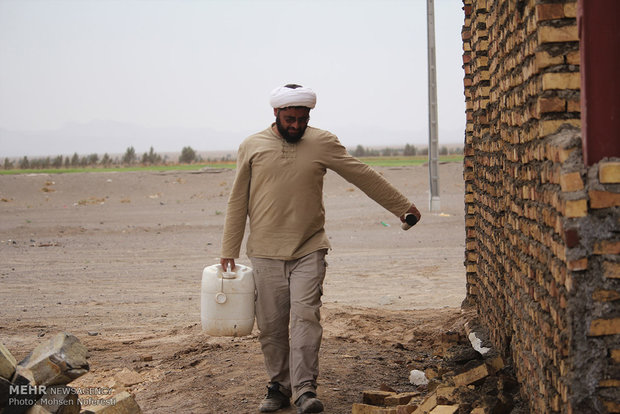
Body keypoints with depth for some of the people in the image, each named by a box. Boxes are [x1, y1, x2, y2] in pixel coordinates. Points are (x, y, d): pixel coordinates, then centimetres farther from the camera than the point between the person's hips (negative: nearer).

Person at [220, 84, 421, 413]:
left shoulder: (322, 143, 3)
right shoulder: (251, 147, 4)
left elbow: (364, 176, 8)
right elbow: (237, 201, 8)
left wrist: (402, 207, 11)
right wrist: (229, 251, 7)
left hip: (309, 250, -1)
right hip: (266, 253, 1)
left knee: (305, 317, -12)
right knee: (270, 326, 4)